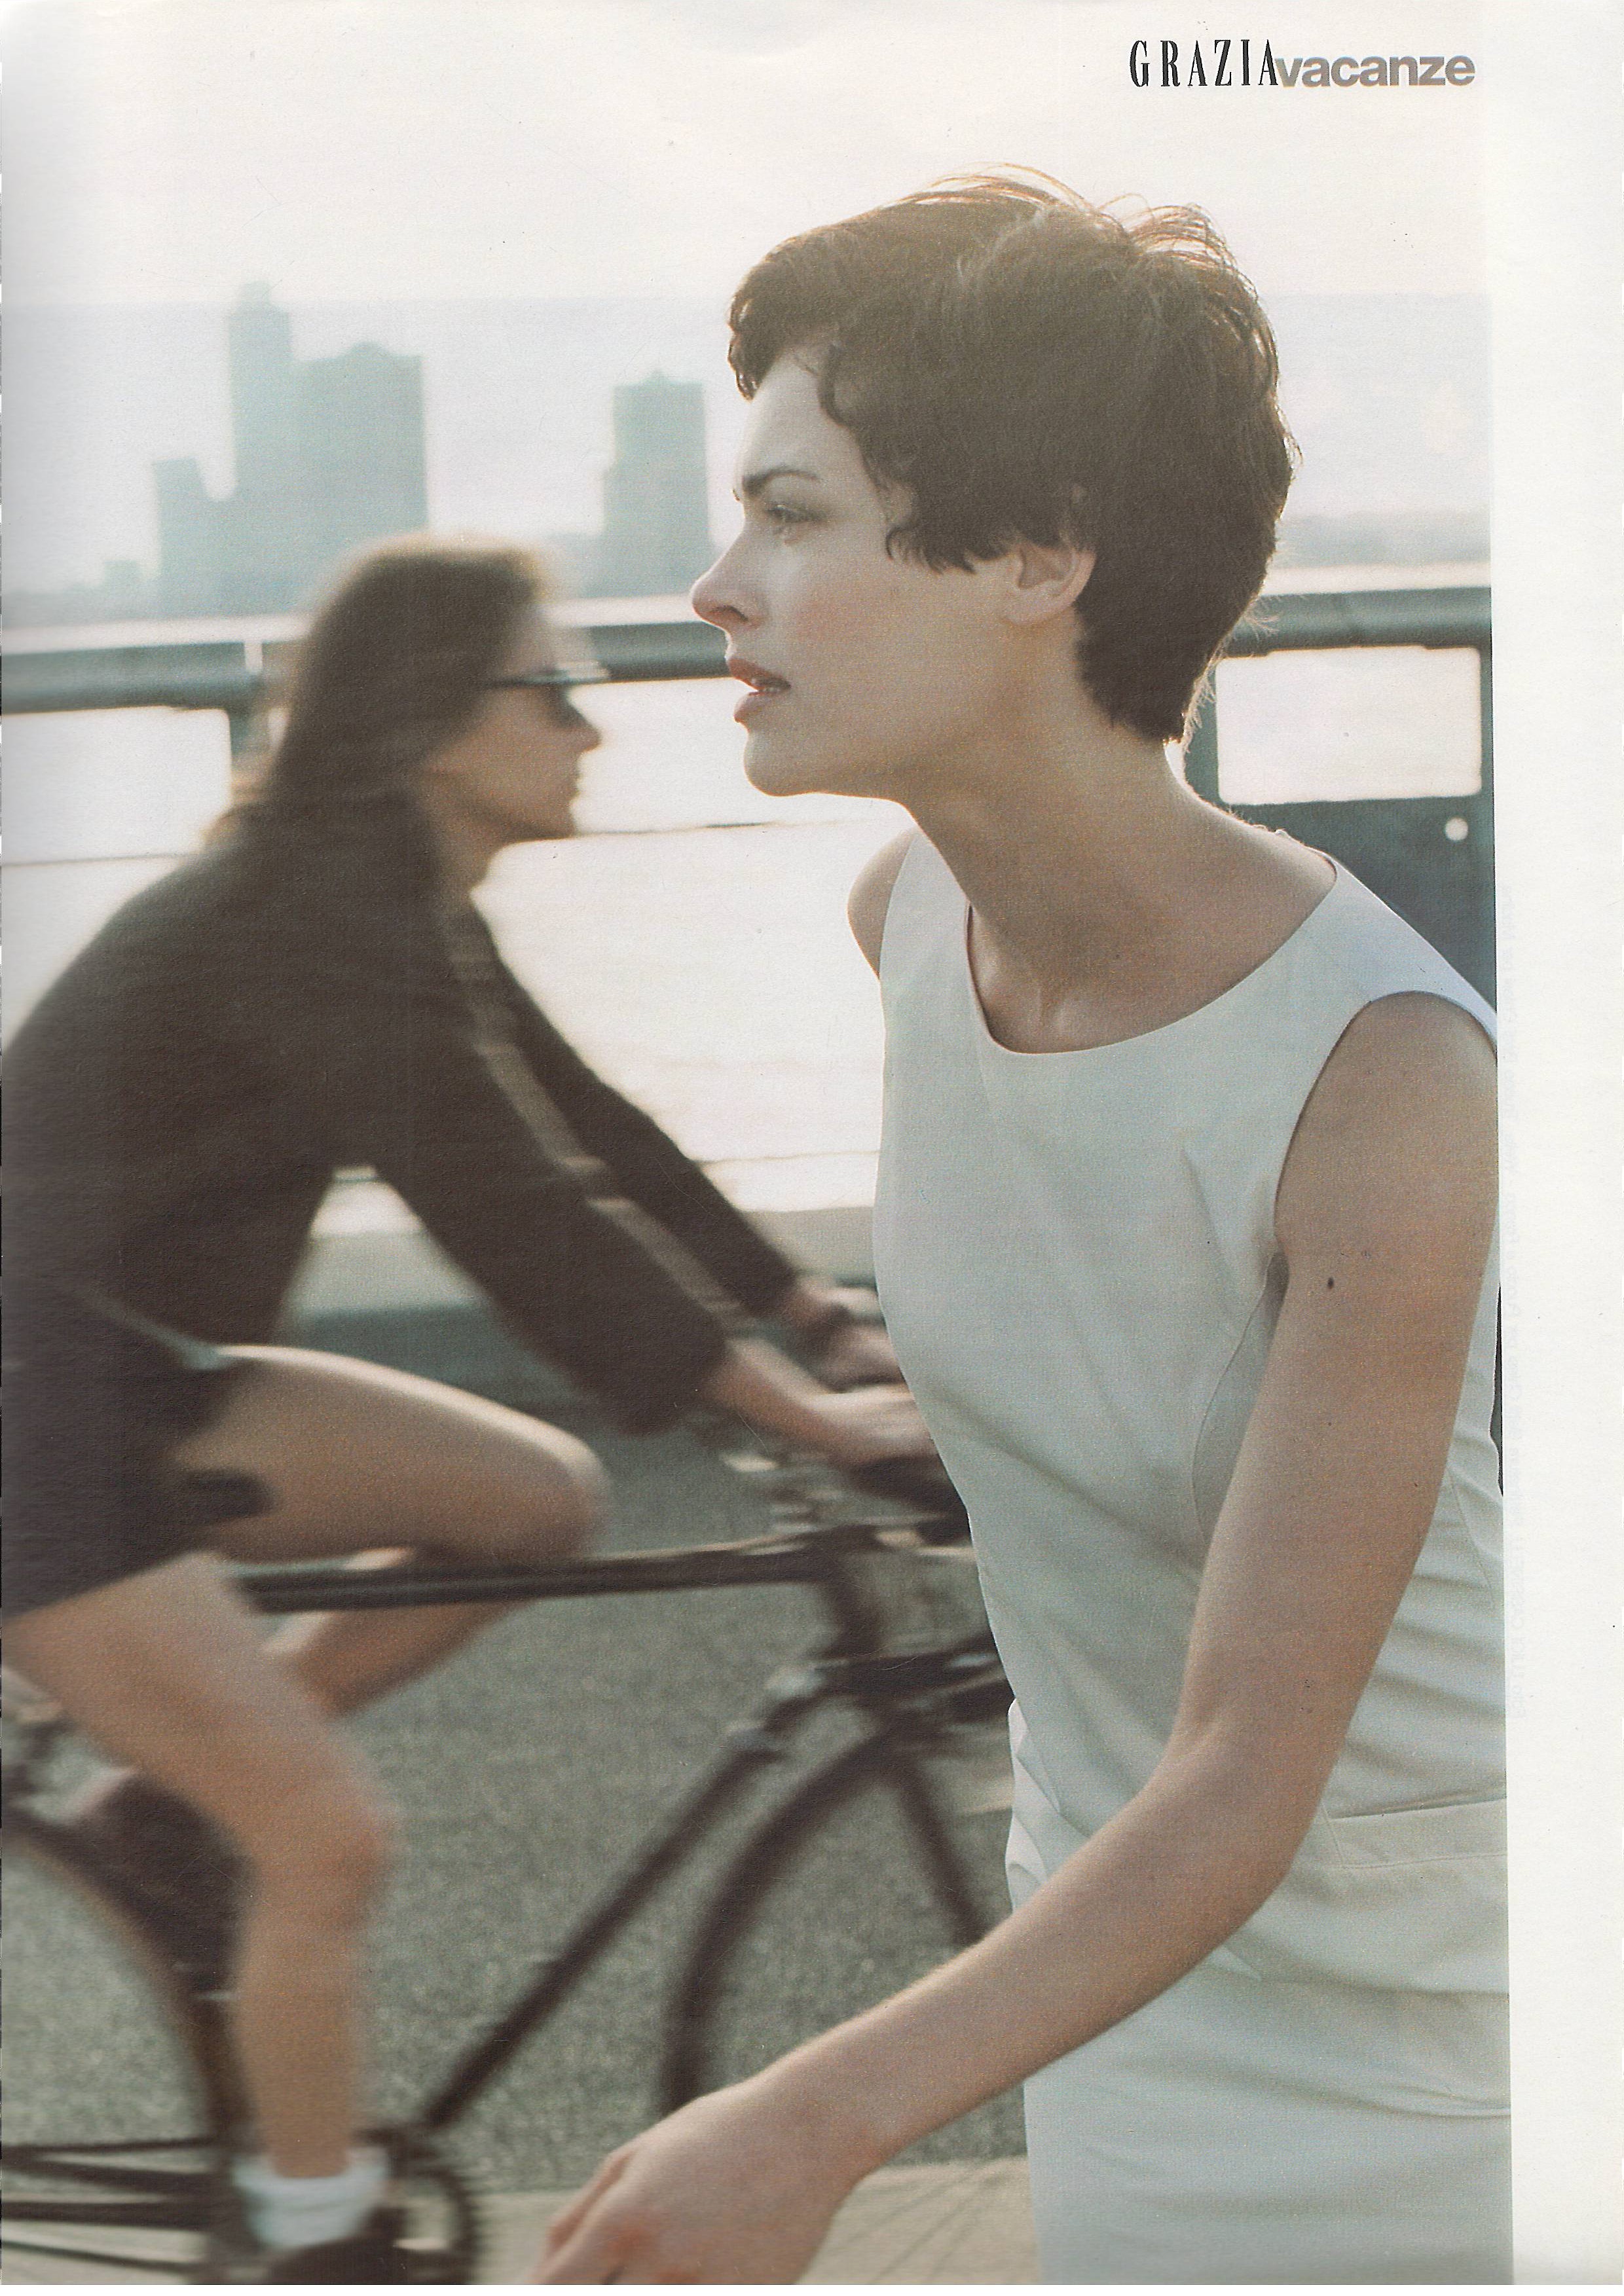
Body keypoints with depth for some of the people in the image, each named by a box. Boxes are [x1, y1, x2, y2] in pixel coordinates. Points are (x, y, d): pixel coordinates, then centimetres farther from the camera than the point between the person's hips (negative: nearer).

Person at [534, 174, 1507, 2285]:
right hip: (1116, 1964, 6)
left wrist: (829, 2118, -40)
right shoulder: (908, 911, -9)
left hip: (1415, 2013, -5)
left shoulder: (1385, 1081, -30)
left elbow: (1247, 1784, -32)